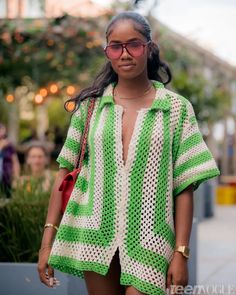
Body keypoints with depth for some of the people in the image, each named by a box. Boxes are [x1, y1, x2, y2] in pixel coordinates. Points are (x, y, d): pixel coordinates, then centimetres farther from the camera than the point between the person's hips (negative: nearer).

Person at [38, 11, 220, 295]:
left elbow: (184, 188, -1)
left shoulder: (177, 108, 0)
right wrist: (47, 241, -1)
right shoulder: (91, 105, 5)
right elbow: (66, 173, 4)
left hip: (148, 243, -2)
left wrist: (181, 252, -7)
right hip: (96, 239, 2)